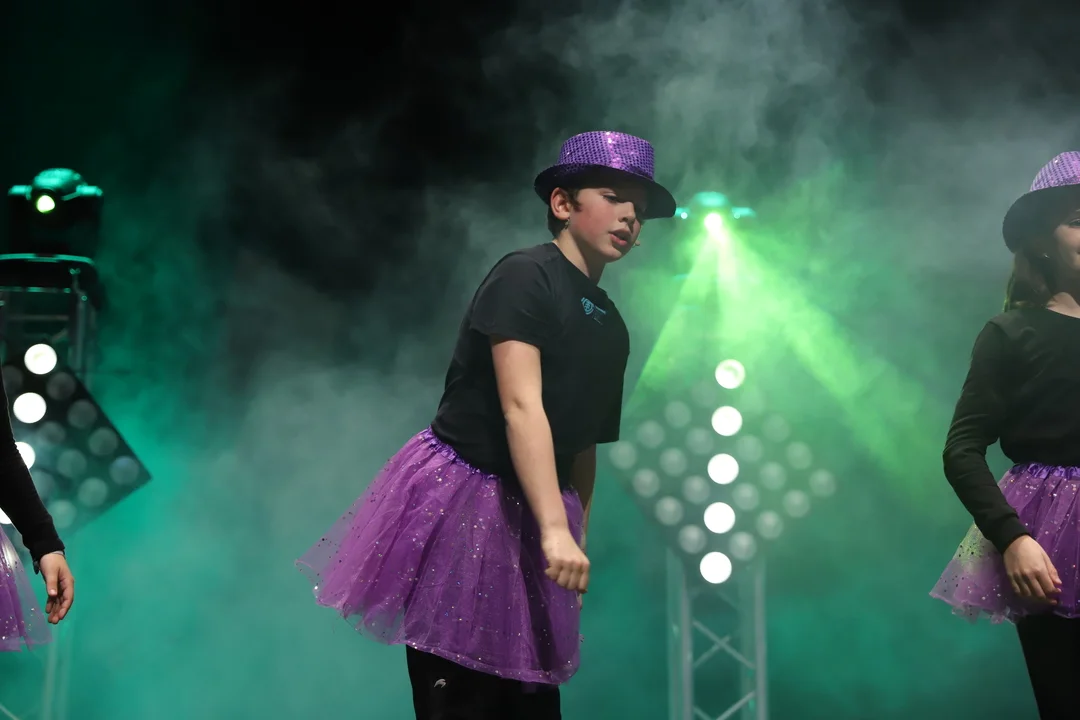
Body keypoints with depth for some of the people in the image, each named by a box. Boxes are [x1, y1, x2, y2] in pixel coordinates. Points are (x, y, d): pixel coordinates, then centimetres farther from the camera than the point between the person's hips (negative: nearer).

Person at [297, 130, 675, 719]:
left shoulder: (611, 326, 12)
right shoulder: (525, 275, -11)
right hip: (458, 500, -7)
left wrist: (576, 538, 16)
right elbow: (521, 407, -22)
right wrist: (556, 530, -31)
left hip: (527, 517, 7)